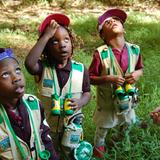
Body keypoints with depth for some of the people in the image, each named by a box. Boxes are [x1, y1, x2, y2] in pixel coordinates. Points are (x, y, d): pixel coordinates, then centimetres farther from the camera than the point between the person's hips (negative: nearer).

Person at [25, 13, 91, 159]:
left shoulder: (81, 69, -16)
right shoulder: (43, 67, -20)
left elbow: (87, 93, -4)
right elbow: (29, 63, -43)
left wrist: (79, 103, -28)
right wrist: (46, 36, -40)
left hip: (72, 120, 0)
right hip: (47, 121, 1)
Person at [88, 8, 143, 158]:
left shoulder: (134, 50, -14)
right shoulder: (100, 53, -26)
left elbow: (140, 68, 4)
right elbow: (90, 78, -18)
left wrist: (137, 74, -19)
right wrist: (109, 79, -33)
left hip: (127, 97, 4)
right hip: (107, 100, -4)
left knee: (127, 122, 31)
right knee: (103, 126, 21)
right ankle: (98, 145, 52)